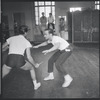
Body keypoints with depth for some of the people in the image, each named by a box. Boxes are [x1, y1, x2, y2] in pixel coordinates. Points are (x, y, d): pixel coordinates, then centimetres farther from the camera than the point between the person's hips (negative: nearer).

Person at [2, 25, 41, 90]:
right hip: (20, 60, -1)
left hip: (10, 60, 1)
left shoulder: (11, 38, 17)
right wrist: (35, 64, 20)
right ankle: (35, 85, 40)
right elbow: (29, 57, 5)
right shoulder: (27, 42, 12)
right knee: (32, 68, 30)